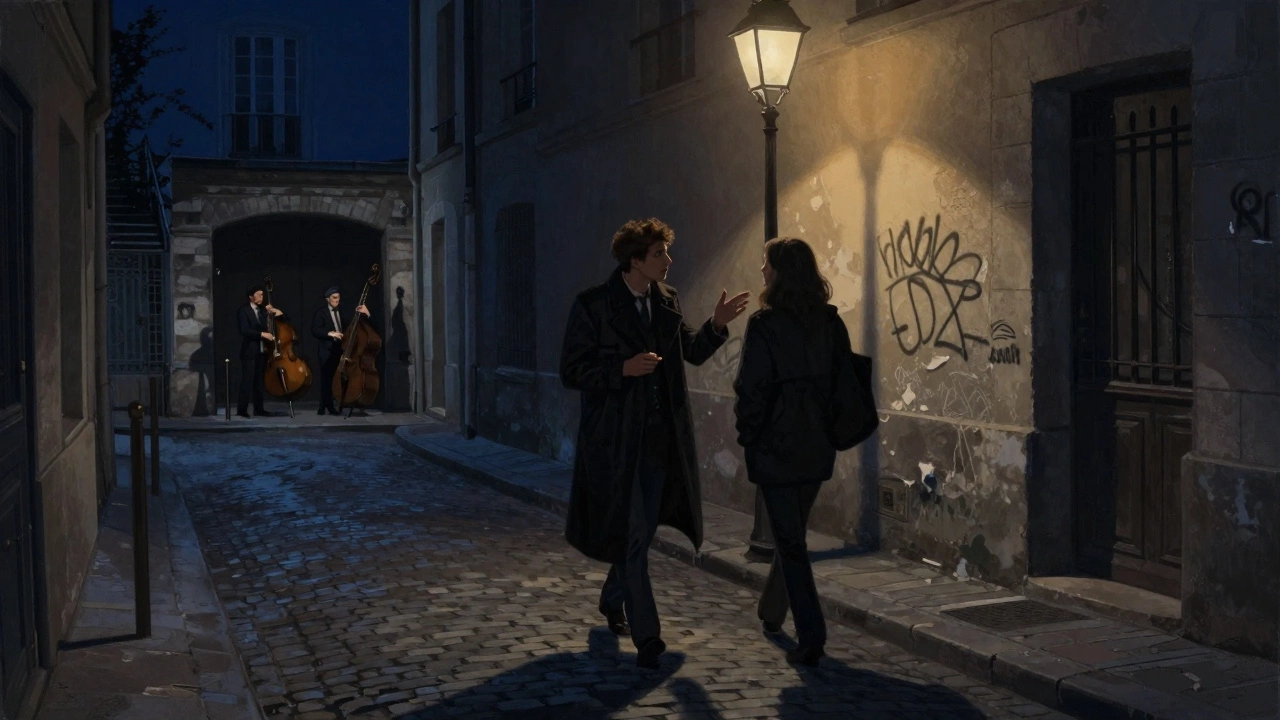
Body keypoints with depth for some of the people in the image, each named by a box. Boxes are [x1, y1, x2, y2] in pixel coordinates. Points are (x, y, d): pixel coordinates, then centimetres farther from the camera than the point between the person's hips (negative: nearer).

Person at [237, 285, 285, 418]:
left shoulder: (263, 310, 12)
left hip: (262, 351, 6)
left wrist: (279, 313, -3)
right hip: (249, 352, -6)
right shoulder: (244, 310, -6)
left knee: (259, 381, 9)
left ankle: (259, 409, 13)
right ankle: (242, 409, -7)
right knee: (247, 381, -9)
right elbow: (244, 330, -18)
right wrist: (262, 334, -25)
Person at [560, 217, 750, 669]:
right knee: (633, 537, -6)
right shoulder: (592, 306, -10)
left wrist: (716, 325, 2)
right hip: (616, 442, -6)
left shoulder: (667, 301, 8)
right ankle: (646, 636, -2)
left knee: (642, 532, 17)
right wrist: (624, 369, -22)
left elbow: (691, 353, 19)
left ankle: (613, 600, 42)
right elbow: (571, 372, -10)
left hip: (660, 440, 6)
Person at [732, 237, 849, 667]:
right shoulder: (831, 322, 2)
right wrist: (830, 427, 16)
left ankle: (811, 637, -3)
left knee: (790, 540, 0)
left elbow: (752, 388, -14)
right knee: (793, 531, 22)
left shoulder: (764, 324, -14)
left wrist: (747, 436, -1)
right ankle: (772, 611, 40)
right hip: (818, 446, 6)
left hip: (776, 446, -6)